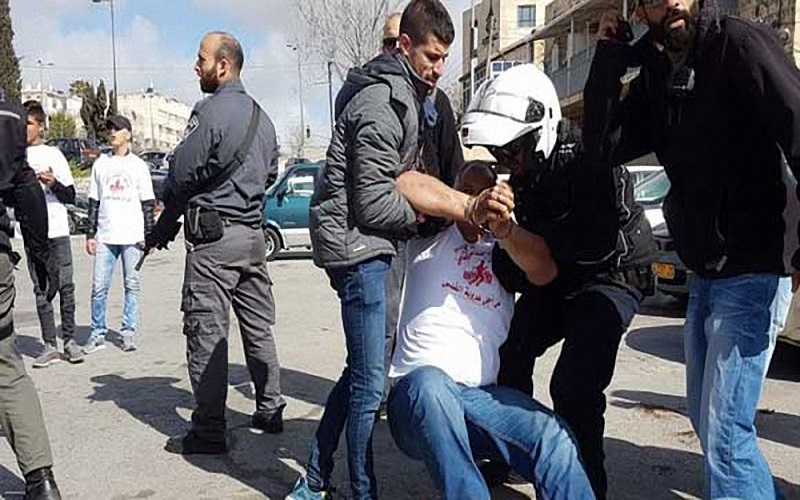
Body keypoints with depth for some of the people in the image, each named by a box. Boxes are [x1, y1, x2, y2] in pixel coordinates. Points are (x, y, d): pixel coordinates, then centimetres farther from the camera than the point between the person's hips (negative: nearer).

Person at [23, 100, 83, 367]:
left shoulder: (53, 154, 5)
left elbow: (71, 195, 3)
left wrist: (54, 183, -15)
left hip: (58, 231, -2)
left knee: (65, 286, -1)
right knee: (41, 289, 3)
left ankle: (69, 340, 9)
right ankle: (50, 346, 5)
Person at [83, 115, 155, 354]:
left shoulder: (138, 165, 5)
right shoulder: (100, 164, 12)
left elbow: (148, 203, 4)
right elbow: (94, 202, 13)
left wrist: (149, 234, -3)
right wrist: (90, 234, 7)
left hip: (131, 236, -2)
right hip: (105, 236, 2)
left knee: (132, 285, 2)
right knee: (99, 286, 0)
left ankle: (128, 332, 10)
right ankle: (98, 333, 9)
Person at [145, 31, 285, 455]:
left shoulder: (211, 111, -12)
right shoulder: (262, 117, 14)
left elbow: (181, 175, -10)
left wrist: (166, 222, 7)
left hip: (212, 234, -8)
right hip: (254, 234, 8)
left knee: (206, 332, -3)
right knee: (259, 326, 14)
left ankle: (209, 431, 1)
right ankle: (270, 410, 23)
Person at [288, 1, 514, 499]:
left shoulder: (404, 94, 15)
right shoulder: (384, 103, -16)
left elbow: (404, 177, 3)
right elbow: (373, 202, -19)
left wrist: (468, 205, -12)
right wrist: (422, 216, -3)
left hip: (365, 246, 11)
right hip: (357, 244, -11)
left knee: (360, 371, 16)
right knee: (370, 383, -4)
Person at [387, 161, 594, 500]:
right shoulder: (431, 239, 14)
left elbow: (545, 268, -4)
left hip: (481, 393, 2)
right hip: (418, 388, -2)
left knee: (555, 438, -26)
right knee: (430, 383, -39)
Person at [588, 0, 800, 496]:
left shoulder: (742, 43, -12)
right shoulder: (656, 73, 10)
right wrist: (609, 56, -1)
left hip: (752, 269, -8)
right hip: (704, 272, 8)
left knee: (724, 428, -10)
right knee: (705, 414, 19)